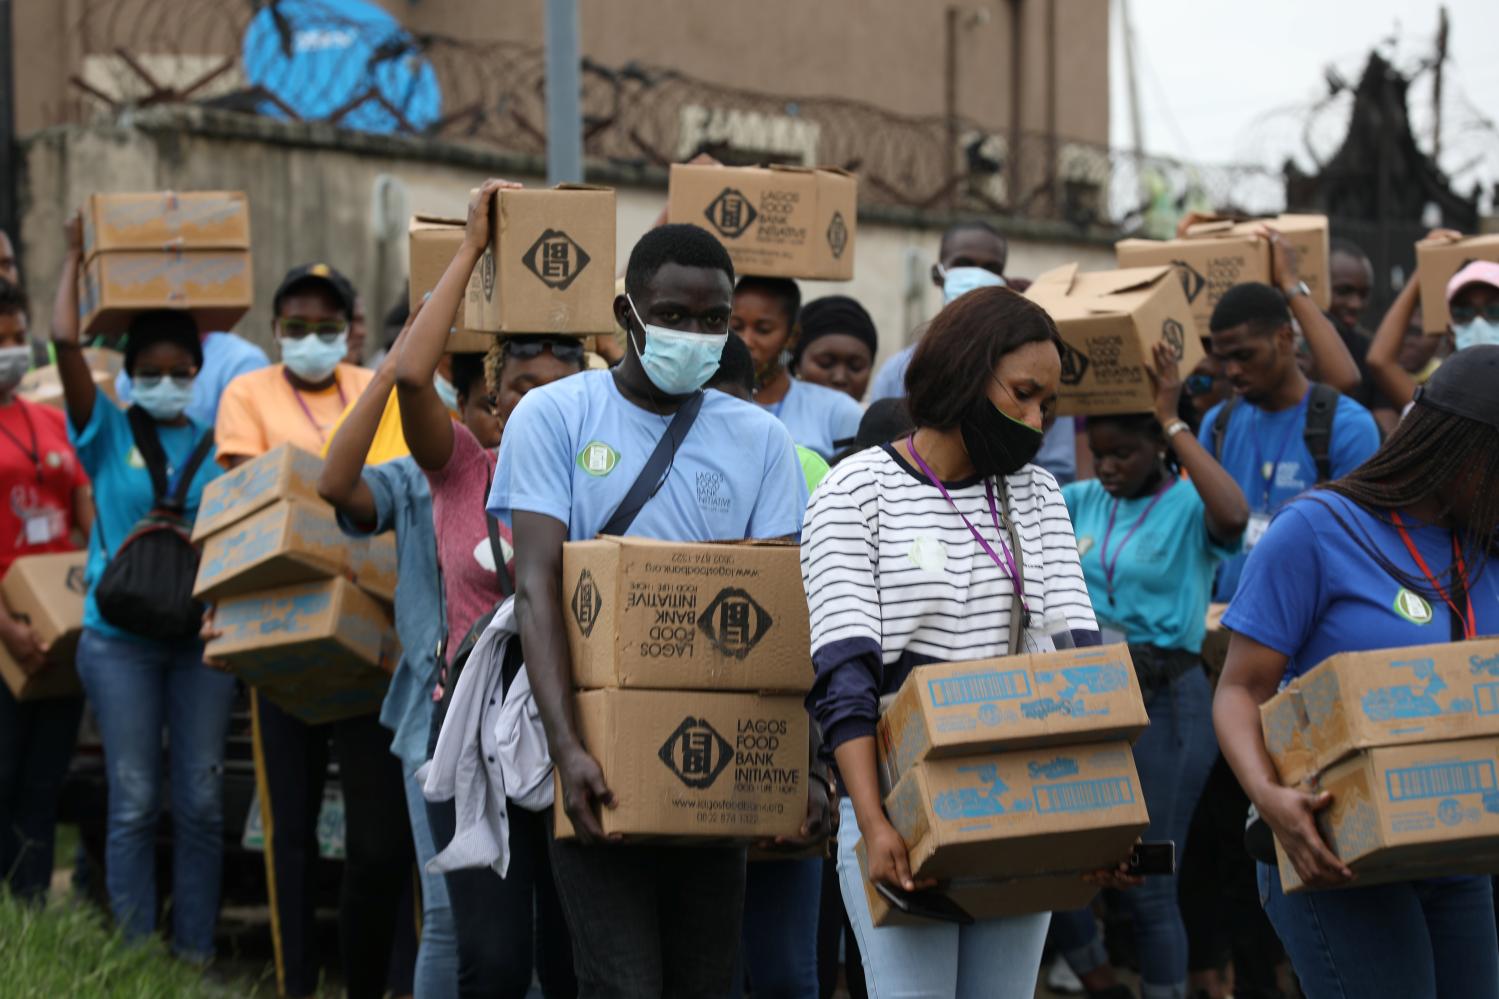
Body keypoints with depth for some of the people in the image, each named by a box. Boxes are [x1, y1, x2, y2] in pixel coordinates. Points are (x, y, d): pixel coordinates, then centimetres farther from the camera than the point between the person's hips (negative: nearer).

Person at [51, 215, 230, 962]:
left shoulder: (219, 442, 6)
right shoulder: (109, 436, 1)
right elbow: (65, 342, -7)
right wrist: (75, 260, 0)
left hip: (201, 635, 2)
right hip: (121, 639, -2)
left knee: (201, 801, 3)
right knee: (134, 802, -2)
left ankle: (196, 952, 9)